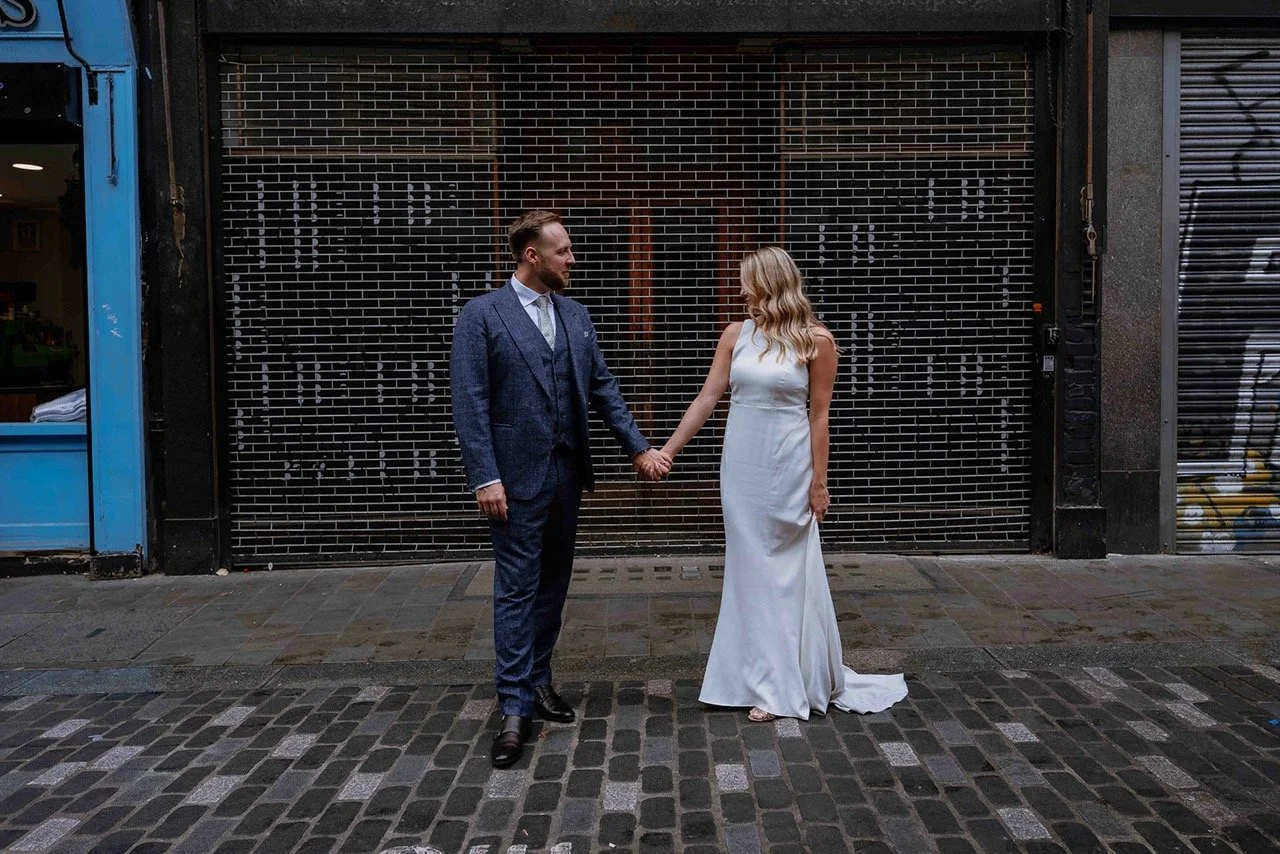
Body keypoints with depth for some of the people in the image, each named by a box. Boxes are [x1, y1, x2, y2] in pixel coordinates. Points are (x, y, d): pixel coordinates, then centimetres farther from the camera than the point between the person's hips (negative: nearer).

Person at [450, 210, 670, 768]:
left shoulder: (575, 315, 11)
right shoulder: (481, 315, -7)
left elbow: (602, 388, 12)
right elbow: (470, 404, -11)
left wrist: (638, 448, 6)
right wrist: (484, 478, -17)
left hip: (567, 472, 6)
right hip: (516, 476, -6)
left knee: (553, 583, 14)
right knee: (517, 589, -1)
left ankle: (538, 677, 29)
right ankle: (516, 706, 6)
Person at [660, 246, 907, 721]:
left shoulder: (815, 340, -7)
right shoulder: (737, 335, 5)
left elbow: (819, 415, -6)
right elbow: (706, 400, 5)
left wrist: (819, 483, -6)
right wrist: (666, 452, 2)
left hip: (787, 469, -4)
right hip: (741, 467, 4)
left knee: (786, 572, 5)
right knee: (750, 571, 10)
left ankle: (783, 683, 19)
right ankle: (763, 679, 24)